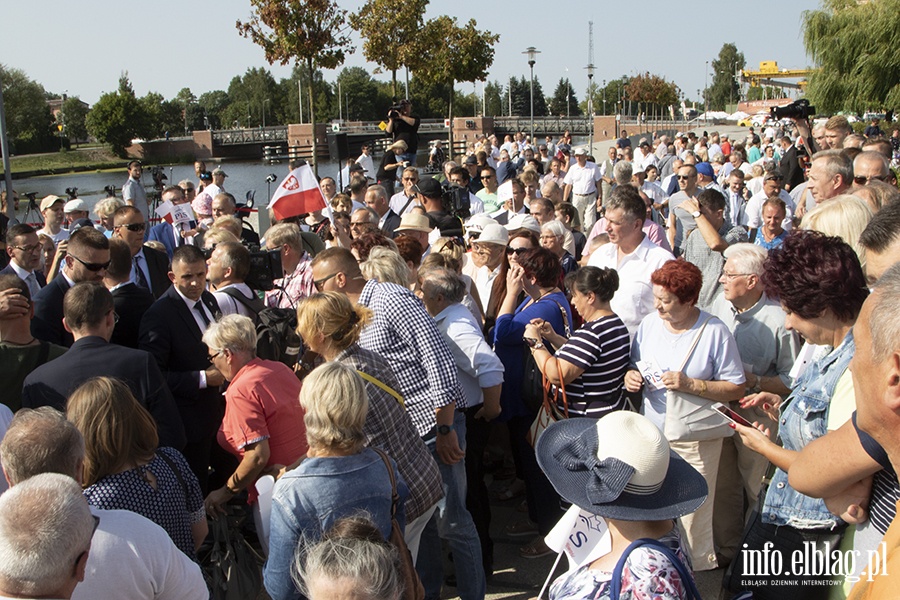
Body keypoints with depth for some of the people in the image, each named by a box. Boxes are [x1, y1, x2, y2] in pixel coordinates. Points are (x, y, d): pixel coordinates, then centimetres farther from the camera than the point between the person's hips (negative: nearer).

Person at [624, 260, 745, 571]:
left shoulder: (714, 331, -12)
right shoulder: (649, 323, 2)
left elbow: (736, 388, -11)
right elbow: (634, 367, 14)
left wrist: (690, 385, -22)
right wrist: (630, 377, -9)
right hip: (650, 433, 4)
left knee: (692, 513, 5)